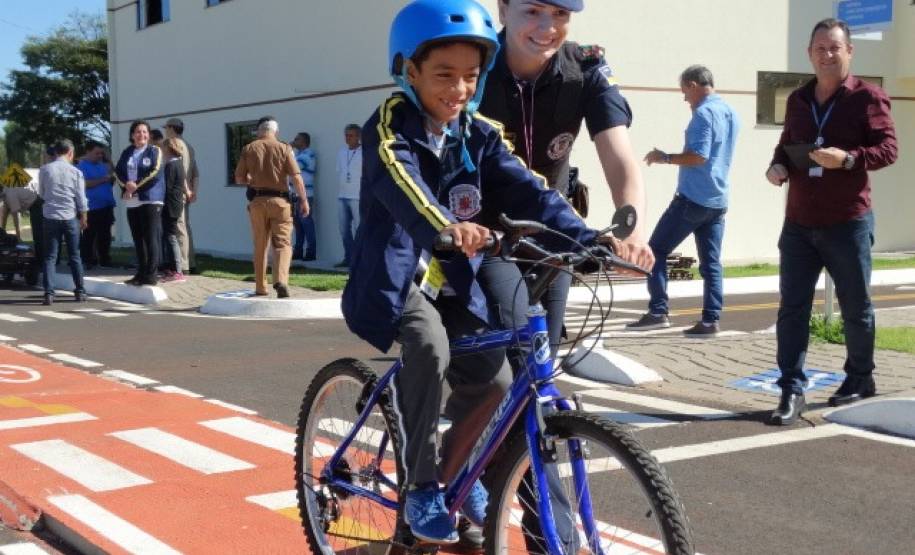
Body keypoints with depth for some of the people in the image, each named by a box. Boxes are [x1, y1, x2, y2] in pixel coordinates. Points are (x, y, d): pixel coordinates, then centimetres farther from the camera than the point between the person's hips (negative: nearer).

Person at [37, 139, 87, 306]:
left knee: (50, 257, 2)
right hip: (70, 217, 0)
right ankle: (80, 292, 16)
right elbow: (81, 198, 0)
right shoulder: (75, 172, -3)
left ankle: (49, 294, -7)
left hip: (51, 217, 0)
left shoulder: (44, 170, -2)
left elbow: (41, 194, 11)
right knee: (74, 256, 11)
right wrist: (83, 218, 12)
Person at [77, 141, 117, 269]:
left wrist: (111, 175, 0)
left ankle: (105, 259, 20)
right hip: (92, 207, -7)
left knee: (105, 235, 12)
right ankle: (87, 261, 4)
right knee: (89, 235, -1)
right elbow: (85, 184, -18)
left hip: (106, 205, 7)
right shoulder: (82, 166, -5)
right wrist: (103, 179, -17)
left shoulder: (103, 165, 15)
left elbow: (110, 182, 21)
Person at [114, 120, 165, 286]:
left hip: (151, 200, -6)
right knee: (138, 239, 9)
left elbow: (155, 173, -12)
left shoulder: (154, 151, 0)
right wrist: (125, 185, -10)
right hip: (132, 202, 6)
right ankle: (141, 273, 16)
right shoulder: (127, 152, 16)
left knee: (151, 238, -9)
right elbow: (117, 171, 10)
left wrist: (137, 186, -14)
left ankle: (151, 274, -6)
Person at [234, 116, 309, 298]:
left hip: (257, 200, 2)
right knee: (283, 243, -2)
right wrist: (303, 200, -4)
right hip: (280, 200, -2)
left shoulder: (248, 149, 4)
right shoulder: (284, 148, -1)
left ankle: (260, 287, 18)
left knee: (260, 246, 13)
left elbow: (239, 178, 5)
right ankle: (281, 280, -24)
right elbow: (296, 177, -7)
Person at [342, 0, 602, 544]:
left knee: (492, 378, -11)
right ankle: (420, 486, -14)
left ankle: (455, 469, 20)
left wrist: (588, 238, -26)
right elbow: (400, 181, -33)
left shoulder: (481, 135, 3)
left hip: (453, 281, 5)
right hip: (396, 274, -5)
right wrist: (444, 225, -54)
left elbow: (529, 193, -9)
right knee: (429, 348, -32)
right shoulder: (390, 124, -12)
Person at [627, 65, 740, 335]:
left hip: (692, 199, -8)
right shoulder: (731, 113, 14)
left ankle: (658, 312, -3)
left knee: (656, 250, 0)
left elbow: (698, 156, -22)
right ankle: (710, 320, 4)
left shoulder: (704, 113, -14)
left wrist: (665, 158, -11)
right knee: (711, 262, 7)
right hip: (718, 200, 8)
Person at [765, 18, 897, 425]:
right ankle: (792, 390, 0)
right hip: (799, 224, 4)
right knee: (791, 307, -3)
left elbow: (889, 148, -10)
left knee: (855, 308, 9)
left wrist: (848, 158, -27)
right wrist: (778, 166, 1)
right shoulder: (797, 100, 12)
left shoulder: (867, 97, -5)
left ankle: (860, 378, 28)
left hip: (847, 224, -4)